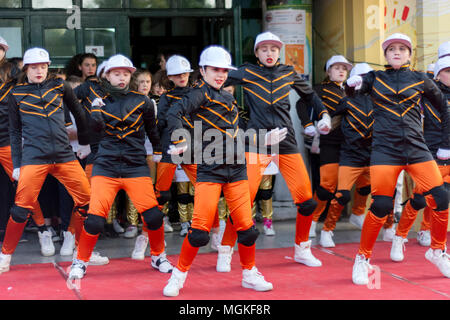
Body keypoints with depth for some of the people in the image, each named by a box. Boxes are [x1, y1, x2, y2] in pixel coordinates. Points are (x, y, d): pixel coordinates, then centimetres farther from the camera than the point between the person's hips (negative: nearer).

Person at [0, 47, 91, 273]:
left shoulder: (59, 86, 8)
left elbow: (78, 113, 21)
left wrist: (84, 143, 25)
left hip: (64, 155, 3)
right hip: (33, 157, -2)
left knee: (86, 201, 0)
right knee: (22, 208, -9)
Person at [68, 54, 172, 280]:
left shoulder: (142, 102, 7)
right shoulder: (100, 101, 8)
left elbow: (152, 129, 19)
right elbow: (93, 127, -8)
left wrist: (159, 151, 21)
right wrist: (96, 108, -16)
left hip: (136, 166, 0)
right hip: (106, 166, 0)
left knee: (153, 216, -9)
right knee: (95, 218, -11)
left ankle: (158, 257, 17)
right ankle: (80, 262, 9)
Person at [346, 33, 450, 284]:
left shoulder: (421, 80, 9)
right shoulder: (375, 79, 9)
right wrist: (353, 83, -13)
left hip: (416, 148, 2)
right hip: (385, 149, -2)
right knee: (381, 206, -11)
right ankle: (363, 259, 7)